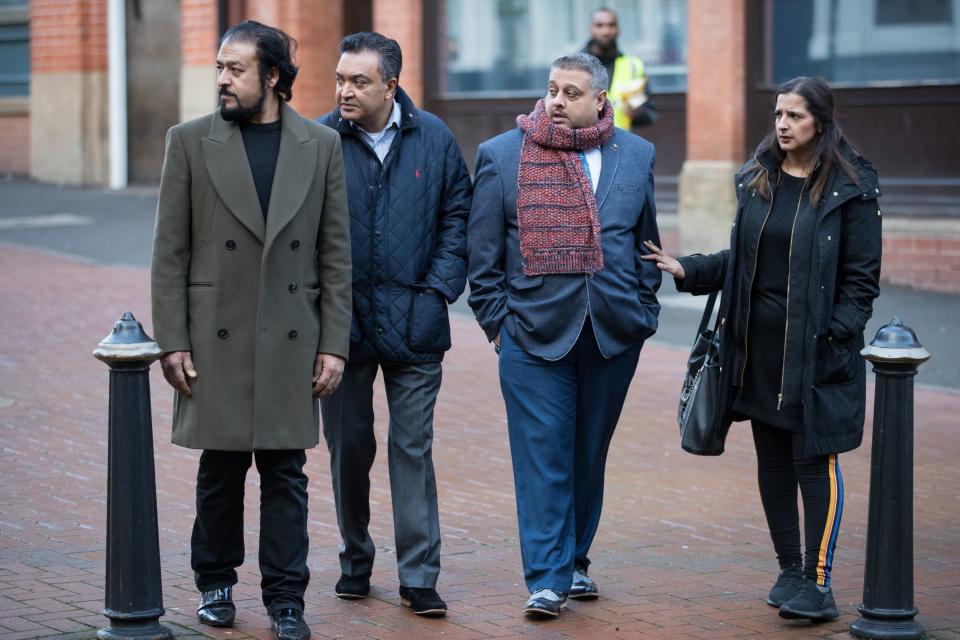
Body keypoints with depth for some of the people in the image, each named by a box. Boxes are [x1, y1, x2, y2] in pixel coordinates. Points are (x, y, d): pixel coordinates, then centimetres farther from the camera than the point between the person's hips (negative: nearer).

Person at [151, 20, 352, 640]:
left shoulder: (320, 146, 4)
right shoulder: (191, 142, 1)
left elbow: (336, 254, 5)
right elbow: (170, 252, 1)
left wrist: (333, 345, 0)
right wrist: (172, 342, -5)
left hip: (291, 339, 1)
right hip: (216, 339, 0)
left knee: (286, 472, 4)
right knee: (221, 467, 7)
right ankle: (217, 584, 24)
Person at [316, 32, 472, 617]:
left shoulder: (433, 138, 1)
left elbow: (458, 214, 7)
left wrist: (440, 288, -2)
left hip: (413, 324, 0)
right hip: (343, 322, 0)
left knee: (413, 449, 0)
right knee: (349, 448, 10)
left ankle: (419, 576, 5)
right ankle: (355, 563, 25)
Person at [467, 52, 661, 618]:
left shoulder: (636, 156, 7)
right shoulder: (502, 155, 0)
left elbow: (647, 242, 13)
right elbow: (483, 250, 2)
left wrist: (642, 313, 9)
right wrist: (496, 318, -2)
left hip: (612, 333, 2)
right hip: (535, 332, -2)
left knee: (589, 455, 11)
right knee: (543, 457, -5)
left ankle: (574, 562, 24)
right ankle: (547, 578, -2)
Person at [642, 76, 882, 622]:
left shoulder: (851, 188, -5)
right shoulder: (758, 179, 10)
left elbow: (862, 275, -6)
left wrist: (835, 335, -14)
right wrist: (687, 271, 3)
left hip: (816, 352, -5)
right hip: (759, 347, 6)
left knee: (815, 461, -5)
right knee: (772, 462, 10)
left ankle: (818, 584, -1)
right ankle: (790, 571, 22)